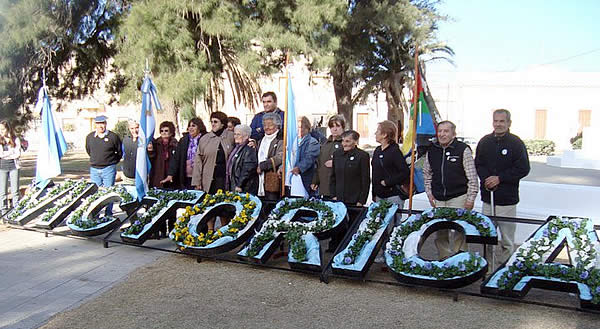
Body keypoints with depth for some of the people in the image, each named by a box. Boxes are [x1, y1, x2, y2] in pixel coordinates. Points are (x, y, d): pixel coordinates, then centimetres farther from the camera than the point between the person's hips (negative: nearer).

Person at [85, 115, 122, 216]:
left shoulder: (113, 136, -5)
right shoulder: (90, 137, 5)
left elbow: (120, 152, 6)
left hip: (109, 169, -3)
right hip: (94, 169, 3)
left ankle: (108, 214, 9)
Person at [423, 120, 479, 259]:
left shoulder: (463, 150, -6)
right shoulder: (431, 150, 7)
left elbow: (472, 177, -5)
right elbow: (427, 173, 19)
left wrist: (470, 198, -8)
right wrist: (429, 193, 13)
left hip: (458, 197, -4)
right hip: (438, 199, 5)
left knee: (459, 231, -3)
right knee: (440, 232, 8)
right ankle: (444, 259, 21)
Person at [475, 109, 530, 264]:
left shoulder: (516, 143, -4)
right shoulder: (484, 142, 8)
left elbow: (523, 169, -7)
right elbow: (478, 164, 13)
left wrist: (499, 179, -12)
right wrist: (486, 180, -6)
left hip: (507, 199, -4)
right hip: (487, 198, 4)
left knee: (507, 239, 2)